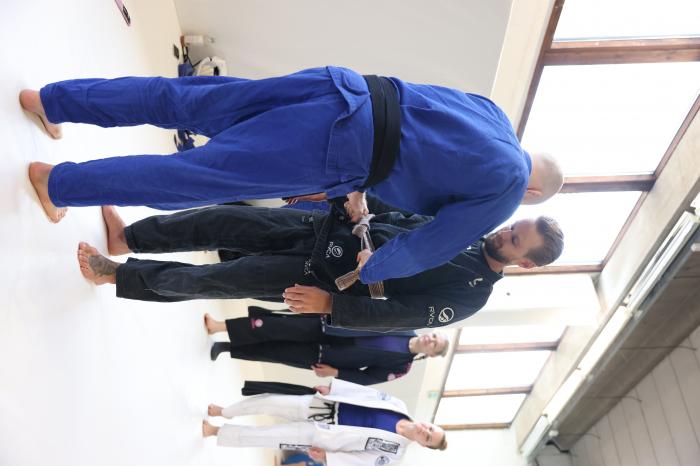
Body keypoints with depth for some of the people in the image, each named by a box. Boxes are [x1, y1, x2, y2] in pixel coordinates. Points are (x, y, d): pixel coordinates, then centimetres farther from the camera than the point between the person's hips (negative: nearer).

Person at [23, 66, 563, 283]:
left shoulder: (489, 110, 24)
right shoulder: (506, 187, 3)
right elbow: (424, 250, 0)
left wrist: (356, 184, 25)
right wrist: (359, 277, 12)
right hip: (338, 146, -7)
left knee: (181, 101, 11)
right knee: (199, 174, 1)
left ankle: (52, 99, 21)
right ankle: (60, 182, 10)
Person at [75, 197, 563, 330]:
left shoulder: (469, 295, -11)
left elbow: (398, 316, -17)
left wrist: (330, 303, -22)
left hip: (320, 275, -5)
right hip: (326, 228, 5)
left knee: (211, 279, -6)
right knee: (224, 220, -3)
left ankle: (116, 273, 13)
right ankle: (126, 237, 15)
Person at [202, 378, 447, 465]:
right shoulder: (398, 406, -2)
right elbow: (364, 391, -1)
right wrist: (332, 387, -8)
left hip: (321, 435, -3)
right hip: (324, 405, 3)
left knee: (266, 437, -8)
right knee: (268, 401, -6)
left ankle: (215, 431, 15)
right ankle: (224, 412, 22)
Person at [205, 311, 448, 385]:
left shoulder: (402, 366, -3)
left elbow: (365, 378, -2)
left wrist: (335, 372, -10)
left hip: (321, 355, -2)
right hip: (325, 326, 2)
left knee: (273, 351, -8)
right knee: (277, 327, -15)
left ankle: (225, 347, 6)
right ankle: (219, 325, -6)